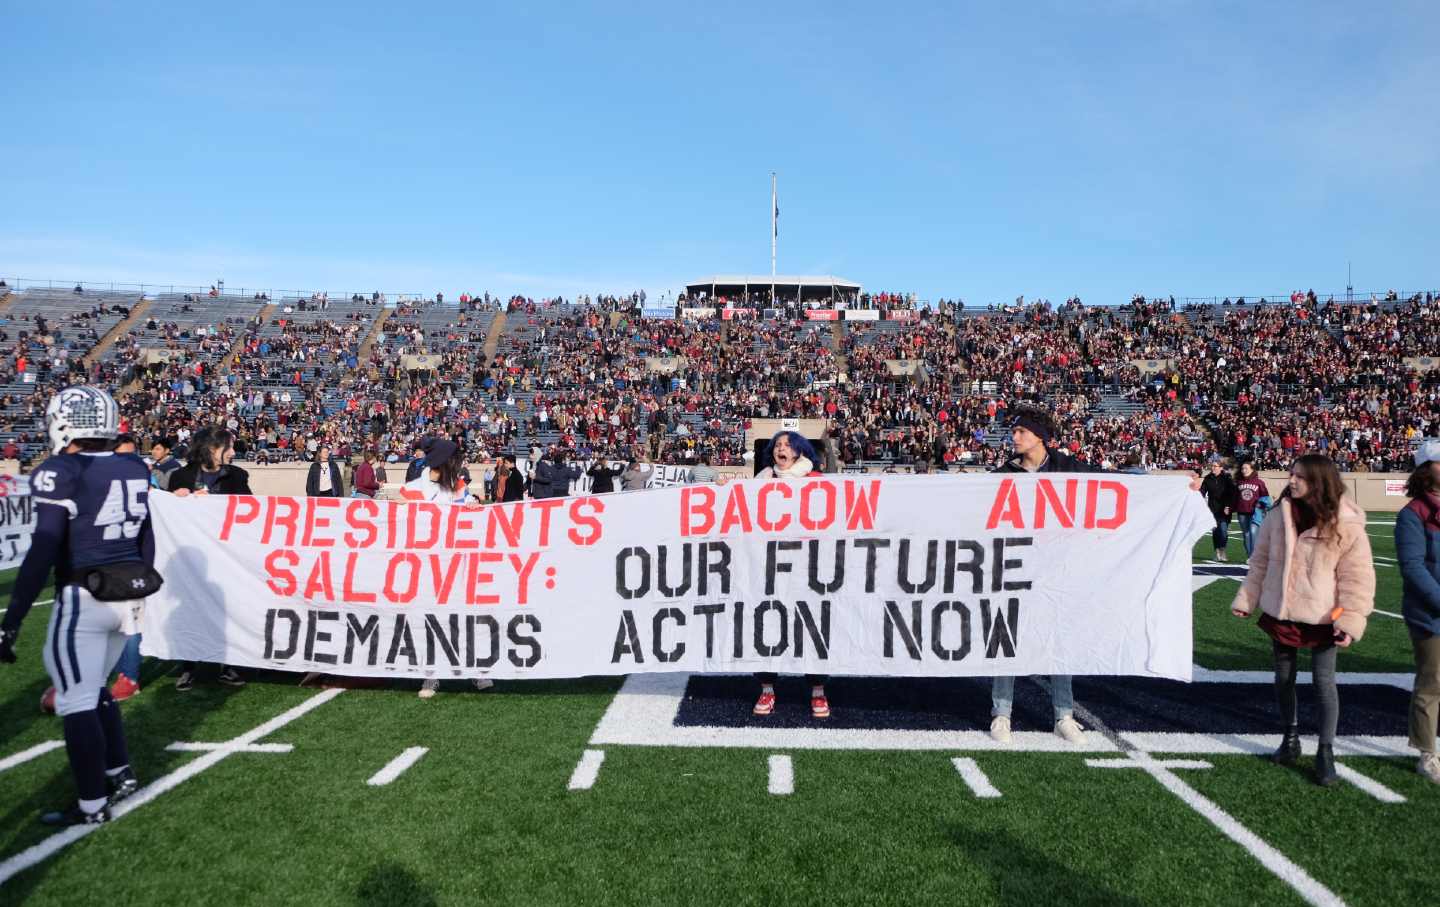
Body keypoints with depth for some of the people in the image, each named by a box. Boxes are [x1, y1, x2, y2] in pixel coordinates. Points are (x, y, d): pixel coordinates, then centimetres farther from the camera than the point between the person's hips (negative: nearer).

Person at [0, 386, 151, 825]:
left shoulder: (61, 473, -13)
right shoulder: (134, 469, 6)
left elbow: (43, 552, -17)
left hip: (83, 600, -7)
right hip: (127, 597, 7)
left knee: (77, 703, 5)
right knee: (93, 690, 24)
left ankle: (92, 805, 13)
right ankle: (121, 774, 30)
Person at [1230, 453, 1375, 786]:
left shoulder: (1346, 525, -12)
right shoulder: (1279, 517, -1)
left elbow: (1357, 578, -9)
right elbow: (1260, 562, 6)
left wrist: (1351, 619, -15)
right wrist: (1245, 599, 5)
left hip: (1322, 618, -4)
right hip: (1280, 613, 4)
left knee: (1324, 681, 2)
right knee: (1284, 677, 15)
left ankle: (1326, 750, 15)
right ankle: (1290, 737, 32)